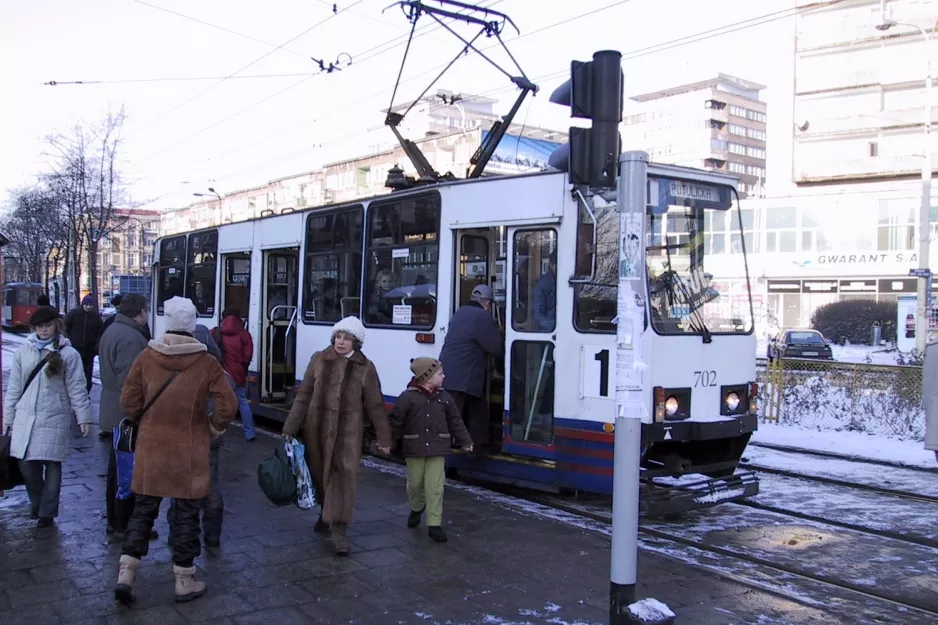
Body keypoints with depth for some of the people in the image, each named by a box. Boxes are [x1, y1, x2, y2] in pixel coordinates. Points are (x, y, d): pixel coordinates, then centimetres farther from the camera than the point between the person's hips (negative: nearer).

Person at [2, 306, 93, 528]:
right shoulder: (23, 352, 6)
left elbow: (76, 388, -3)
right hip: (25, 417, 3)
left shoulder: (68, 353, -4)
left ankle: (47, 512, 12)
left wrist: (83, 417, -5)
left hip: (54, 418, -3)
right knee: (26, 463, 4)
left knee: (52, 464, 0)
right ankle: (37, 503, 28)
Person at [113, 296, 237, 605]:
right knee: (186, 513, 8)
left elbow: (129, 402, -2)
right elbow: (227, 404, -13)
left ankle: (126, 573, 9)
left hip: (150, 447, 2)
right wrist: (214, 428, 5)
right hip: (189, 451, -2)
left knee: (143, 509, 15)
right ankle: (185, 581, 16)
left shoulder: (146, 357, -5)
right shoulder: (206, 362, -10)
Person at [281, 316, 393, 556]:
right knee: (318, 472, 16)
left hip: (348, 431, -3)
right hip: (317, 428, 3)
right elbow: (303, 396, 3)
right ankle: (327, 510, 42)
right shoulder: (319, 360, 1)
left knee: (343, 476, -9)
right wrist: (290, 428, 0)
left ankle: (339, 528, -1)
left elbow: (375, 405, 1)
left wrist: (384, 439, 3)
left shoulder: (365, 368, -3)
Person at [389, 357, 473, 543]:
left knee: (435, 488, -2)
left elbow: (455, 421, 10)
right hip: (414, 449, -2)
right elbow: (396, 421, -7)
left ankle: (434, 524, 4)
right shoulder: (408, 397, -9)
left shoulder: (444, 397, 3)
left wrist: (465, 441, 14)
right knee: (415, 484, 14)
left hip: (437, 450, 2)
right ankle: (416, 509, 43)